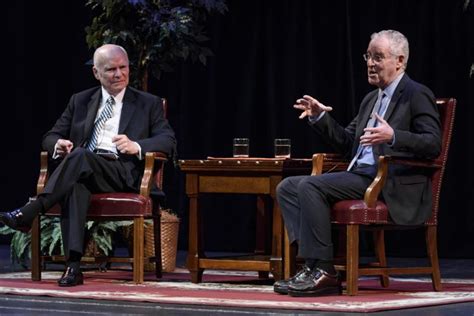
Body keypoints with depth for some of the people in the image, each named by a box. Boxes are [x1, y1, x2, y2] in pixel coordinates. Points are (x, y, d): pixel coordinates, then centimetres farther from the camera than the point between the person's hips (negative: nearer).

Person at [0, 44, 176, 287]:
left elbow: (168, 141, 4)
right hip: (83, 169, 2)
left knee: (80, 156, -35)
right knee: (74, 184, -38)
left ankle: (28, 214, -40)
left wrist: (136, 146, -16)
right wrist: (58, 144, -6)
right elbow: (51, 137, 21)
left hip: (124, 175, -2)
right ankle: (73, 265, -48)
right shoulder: (80, 101, 23)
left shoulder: (149, 104, 16)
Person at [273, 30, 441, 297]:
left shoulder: (417, 95, -3)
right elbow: (347, 143, 26)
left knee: (310, 186, -24)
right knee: (288, 187, -3)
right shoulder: (371, 99, 23)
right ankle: (313, 265, -15)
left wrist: (393, 136, -30)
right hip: (360, 175, 9)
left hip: (392, 185, -9)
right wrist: (320, 117, 11)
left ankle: (324, 273, -22)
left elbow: (433, 144, -15)